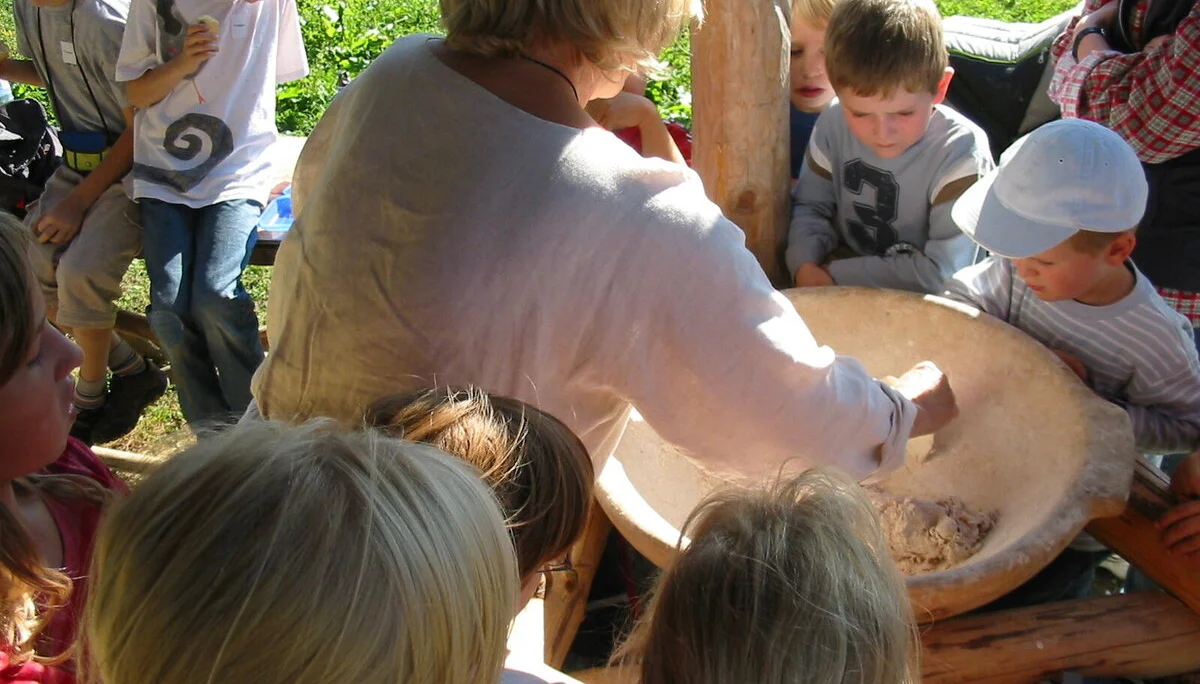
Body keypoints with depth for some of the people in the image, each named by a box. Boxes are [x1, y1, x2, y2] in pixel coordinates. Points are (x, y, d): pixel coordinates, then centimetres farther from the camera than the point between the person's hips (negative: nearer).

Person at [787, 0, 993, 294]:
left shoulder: (960, 152, -19)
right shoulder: (833, 125, -8)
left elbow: (942, 272, -20)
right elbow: (810, 207, 5)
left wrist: (837, 274, -20)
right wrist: (805, 266, -15)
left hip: (920, 305, -3)